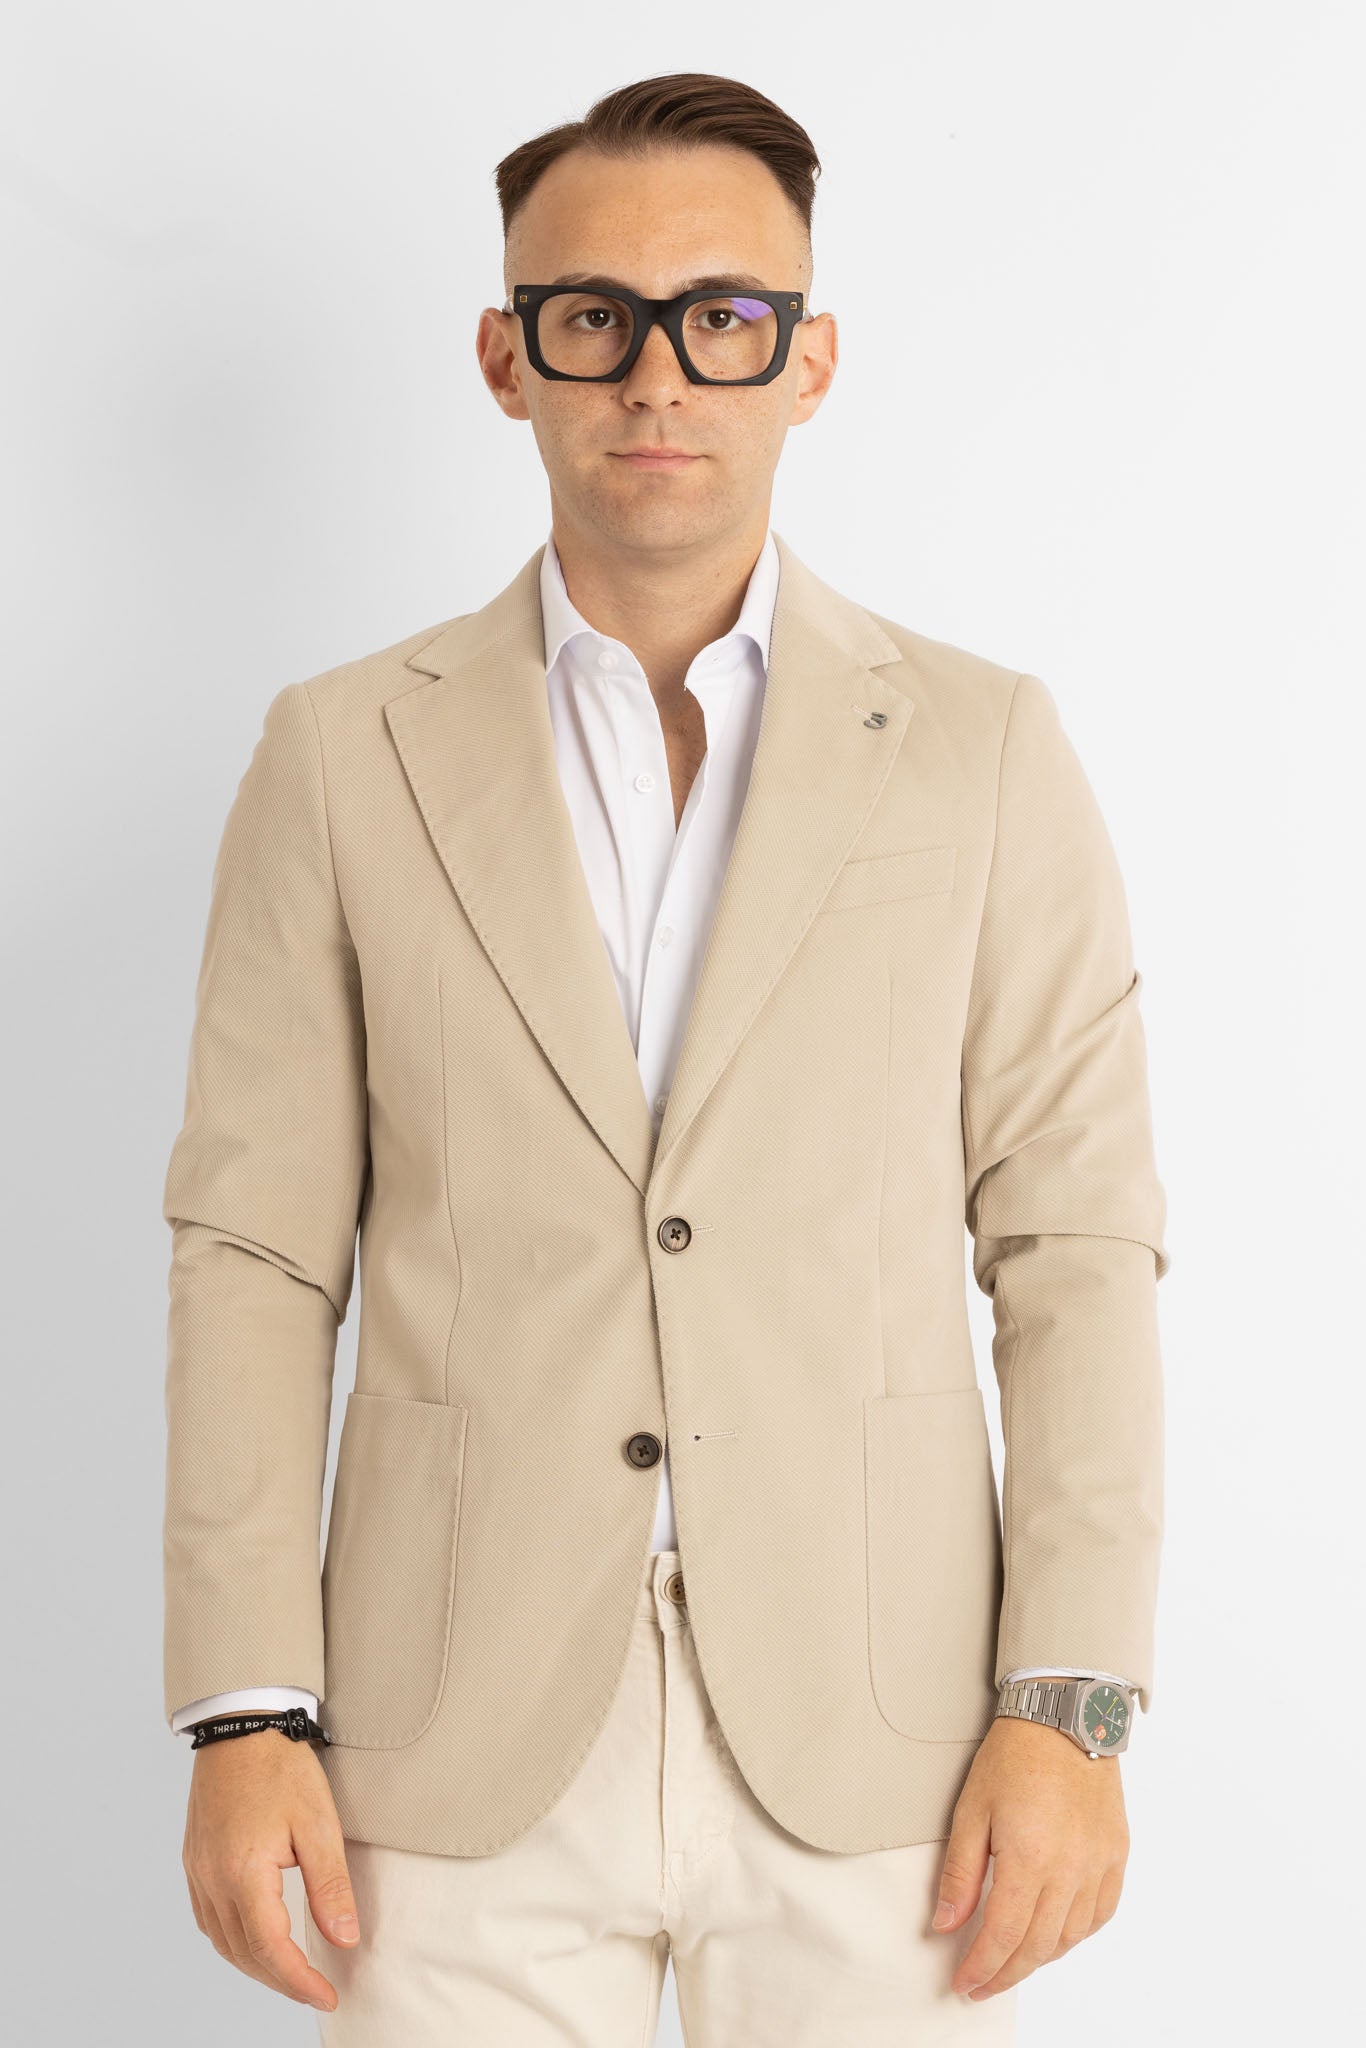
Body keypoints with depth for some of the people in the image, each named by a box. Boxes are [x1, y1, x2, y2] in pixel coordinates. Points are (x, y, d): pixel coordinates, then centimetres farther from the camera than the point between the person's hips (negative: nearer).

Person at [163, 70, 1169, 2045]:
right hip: (466, 1744, 0)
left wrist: (1072, 1708, -7)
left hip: (868, 1739, 0)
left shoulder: (982, 748, 3)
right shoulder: (345, 754, 4)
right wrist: (247, 1722, -4)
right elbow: (256, 1255, 3)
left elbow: (1077, 1242, 1)